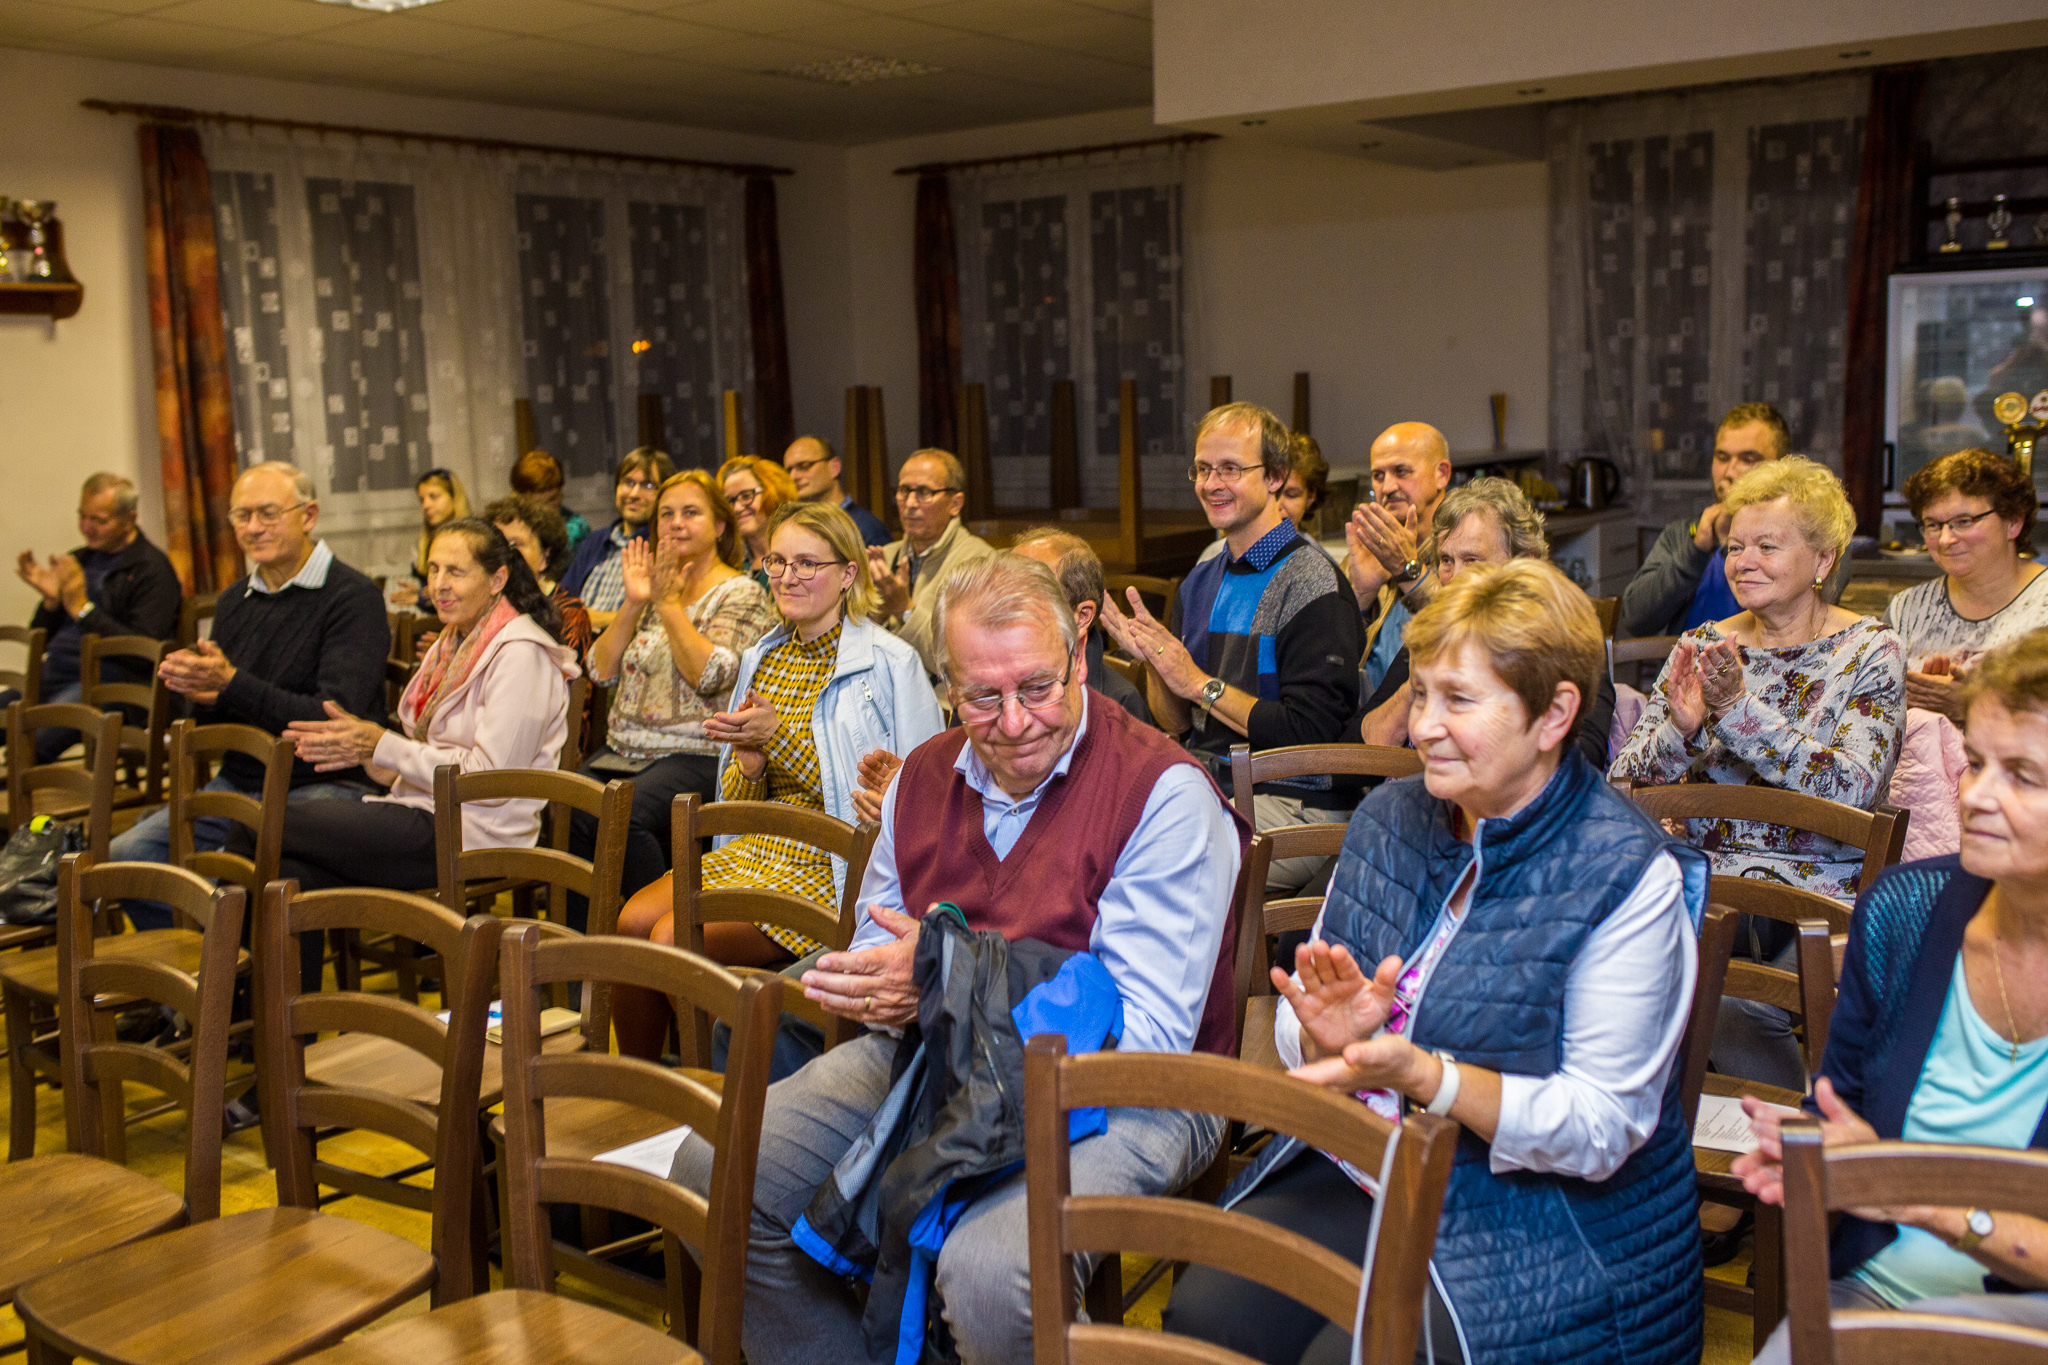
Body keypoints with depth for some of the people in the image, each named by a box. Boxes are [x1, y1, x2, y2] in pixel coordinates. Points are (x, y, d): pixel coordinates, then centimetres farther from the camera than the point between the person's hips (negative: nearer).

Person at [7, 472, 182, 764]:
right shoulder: (79, 560, 22)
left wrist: (83, 609, -15)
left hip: (104, 683, -8)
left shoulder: (153, 570, -3)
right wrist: (50, 600, 2)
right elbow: (40, 639, 23)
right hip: (51, 676, 8)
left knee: (29, 742, -31)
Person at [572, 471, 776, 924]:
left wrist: (669, 603, -10)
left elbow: (710, 674, -15)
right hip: (622, 750, 6)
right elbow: (601, 669, 11)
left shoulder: (741, 593, 1)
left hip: (695, 755, -6)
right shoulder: (653, 586, 20)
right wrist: (633, 603, 0)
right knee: (565, 810, -22)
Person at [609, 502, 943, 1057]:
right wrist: (749, 760, -10)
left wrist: (777, 735, -16)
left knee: (675, 939, -23)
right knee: (633, 921, -17)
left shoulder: (892, 663, -7)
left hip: (835, 865, -6)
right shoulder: (759, 659, 13)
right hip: (756, 846, 6)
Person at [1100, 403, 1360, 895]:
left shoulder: (1313, 585, -10)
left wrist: (1201, 684, -12)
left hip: (1292, 806, -7)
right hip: (1204, 786, 7)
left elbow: (1311, 733, -17)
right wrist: (1153, 662, -4)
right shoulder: (1201, 582, 14)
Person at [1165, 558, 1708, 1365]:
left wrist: (1423, 1074, -26)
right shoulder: (1388, 819, 7)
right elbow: (1299, 1033, 12)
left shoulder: (1630, 875, -10)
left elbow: (1601, 1131, -13)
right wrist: (1329, 1037, -13)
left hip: (1538, 1223, -4)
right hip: (1359, 1174, 5)